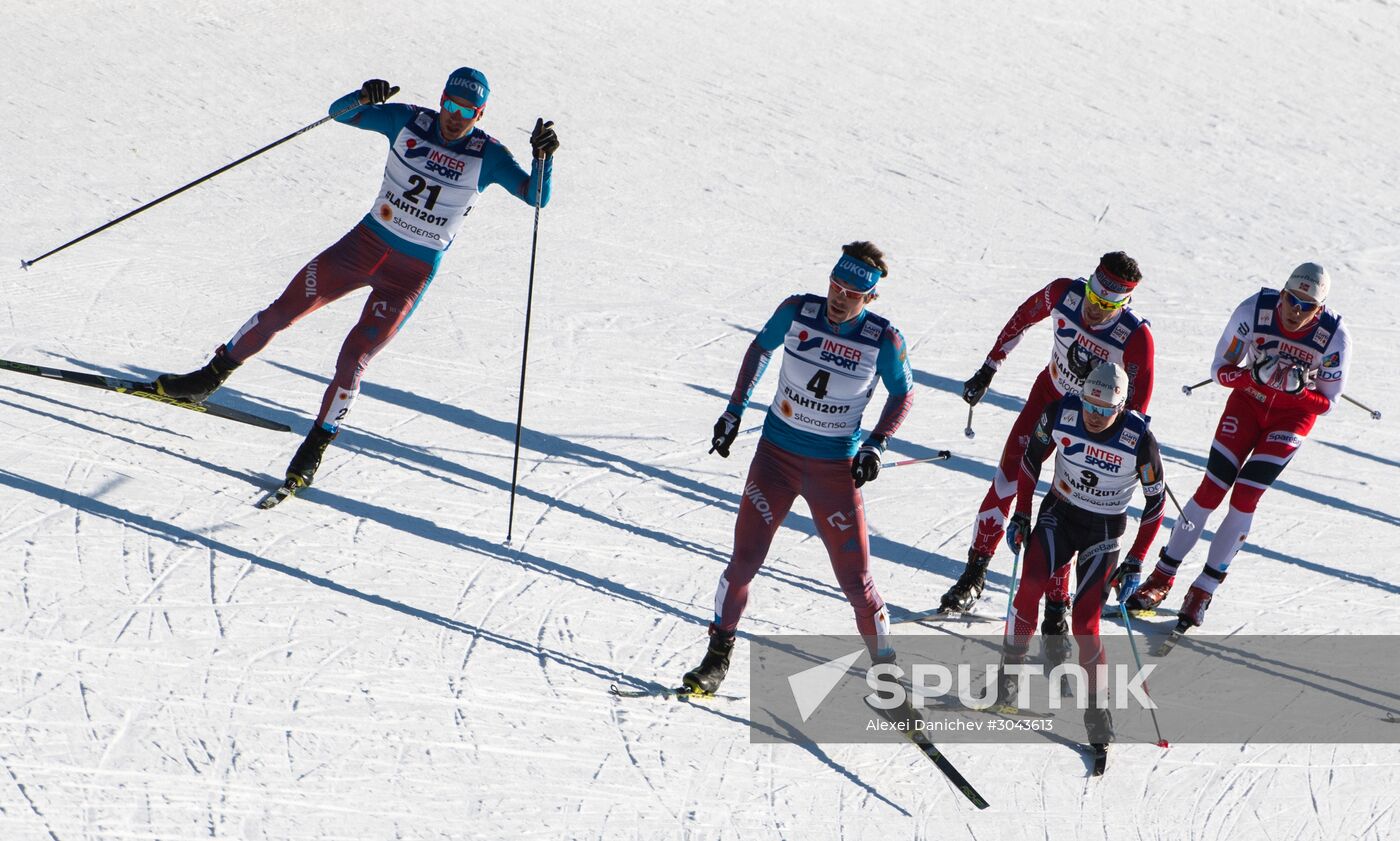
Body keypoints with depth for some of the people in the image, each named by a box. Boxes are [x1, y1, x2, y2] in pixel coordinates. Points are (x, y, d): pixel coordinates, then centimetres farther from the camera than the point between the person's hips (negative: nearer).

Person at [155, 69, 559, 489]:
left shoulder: (487, 156, -11)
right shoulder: (407, 121, -5)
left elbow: (537, 197, -16)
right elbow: (340, 111, -3)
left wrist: (544, 156, -35)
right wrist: (364, 96, -26)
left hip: (412, 274, -3)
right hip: (366, 242, 3)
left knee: (354, 358, -12)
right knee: (282, 311, 2)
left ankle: (316, 446, 7)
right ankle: (210, 378, 22)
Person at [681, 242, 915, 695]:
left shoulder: (884, 341, -14)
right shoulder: (796, 312, -10)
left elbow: (902, 394, 3)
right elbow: (760, 348, 9)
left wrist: (875, 445, -9)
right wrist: (734, 411, 7)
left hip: (836, 470, -1)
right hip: (776, 454, 1)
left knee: (856, 580, -1)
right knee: (745, 559, -6)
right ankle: (717, 657, 12)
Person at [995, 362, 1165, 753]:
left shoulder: (1139, 439, -22)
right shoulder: (1061, 413, -16)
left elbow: (1156, 500, -8)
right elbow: (1032, 457, 3)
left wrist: (1135, 562, -8)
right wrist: (1021, 515, 2)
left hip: (1104, 532, -2)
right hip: (1058, 514, 2)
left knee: (1084, 622, -11)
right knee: (1030, 585, -23)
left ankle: (1097, 706, 7)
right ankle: (1010, 670, -7)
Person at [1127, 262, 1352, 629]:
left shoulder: (1335, 338, -24)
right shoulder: (1254, 310, -24)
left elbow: (1326, 403, -11)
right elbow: (1221, 370, -14)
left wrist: (1295, 389, -31)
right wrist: (1256, 375, -34)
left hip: (1295, 413, -1)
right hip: (1249, 400, 1)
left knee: (1244, 496, -12)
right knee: (1211, 489, -6)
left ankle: (1204, 590, 2)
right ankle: (1162, 577, 9)